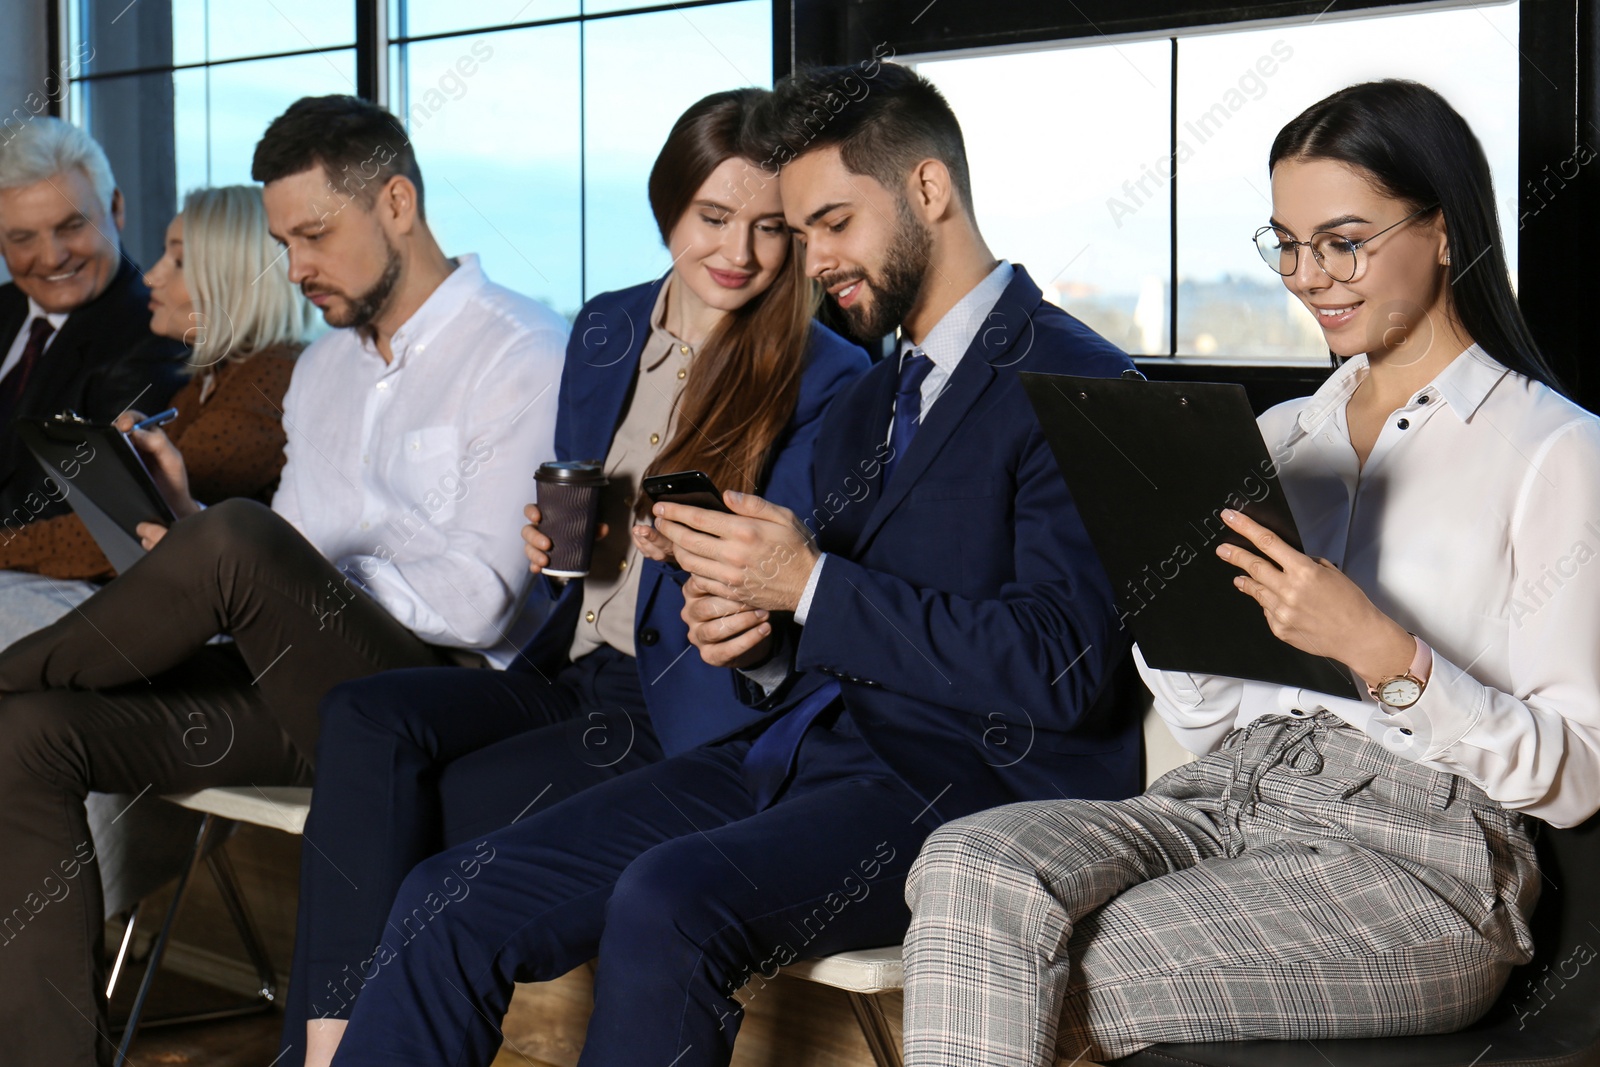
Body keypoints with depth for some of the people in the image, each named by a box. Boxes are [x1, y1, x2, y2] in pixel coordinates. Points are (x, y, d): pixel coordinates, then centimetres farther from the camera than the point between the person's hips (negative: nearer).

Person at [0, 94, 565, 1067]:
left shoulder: (523, 355, -4)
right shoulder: (323, 367, 22)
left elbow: (477, 601, -13)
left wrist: (224, 551, -12)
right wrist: (185, 520, -2)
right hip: (306, 687, 8)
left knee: (239, 540, -34)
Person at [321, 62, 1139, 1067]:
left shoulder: (1072, 381, -5)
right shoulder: (863, 404, 23)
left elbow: (1058, 665, -16)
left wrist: (807, 585, -17)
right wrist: (758, 639, 2)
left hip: (957, 779, -8)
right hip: (793, 753, 8)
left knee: (667, 904, -34)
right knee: (446, 899, -9)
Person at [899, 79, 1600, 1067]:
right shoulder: (1283, 433, 20)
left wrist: (1381, 650, -19)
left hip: (1420, 858, -6)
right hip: (1225, 800, 6)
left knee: (1050, 984, -26)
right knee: (967, 866, -25)